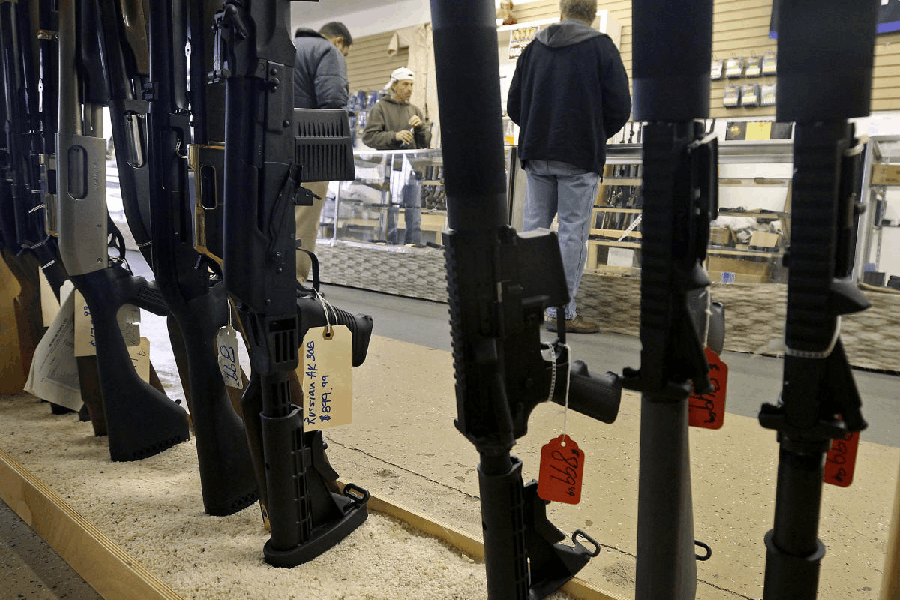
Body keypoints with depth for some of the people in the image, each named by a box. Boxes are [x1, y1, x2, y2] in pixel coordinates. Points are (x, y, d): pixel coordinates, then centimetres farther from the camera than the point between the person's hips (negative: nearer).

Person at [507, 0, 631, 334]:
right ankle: (562, 312, 2)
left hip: (535, 155, 4)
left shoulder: (533, 48, 11)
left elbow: (513, 106, 12)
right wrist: (596, 137, 12)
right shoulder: (601, 47, -1)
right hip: (580, 157, -4)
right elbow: (620, 108, -5)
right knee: (572, 232, -1)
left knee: (533, 227, 11)